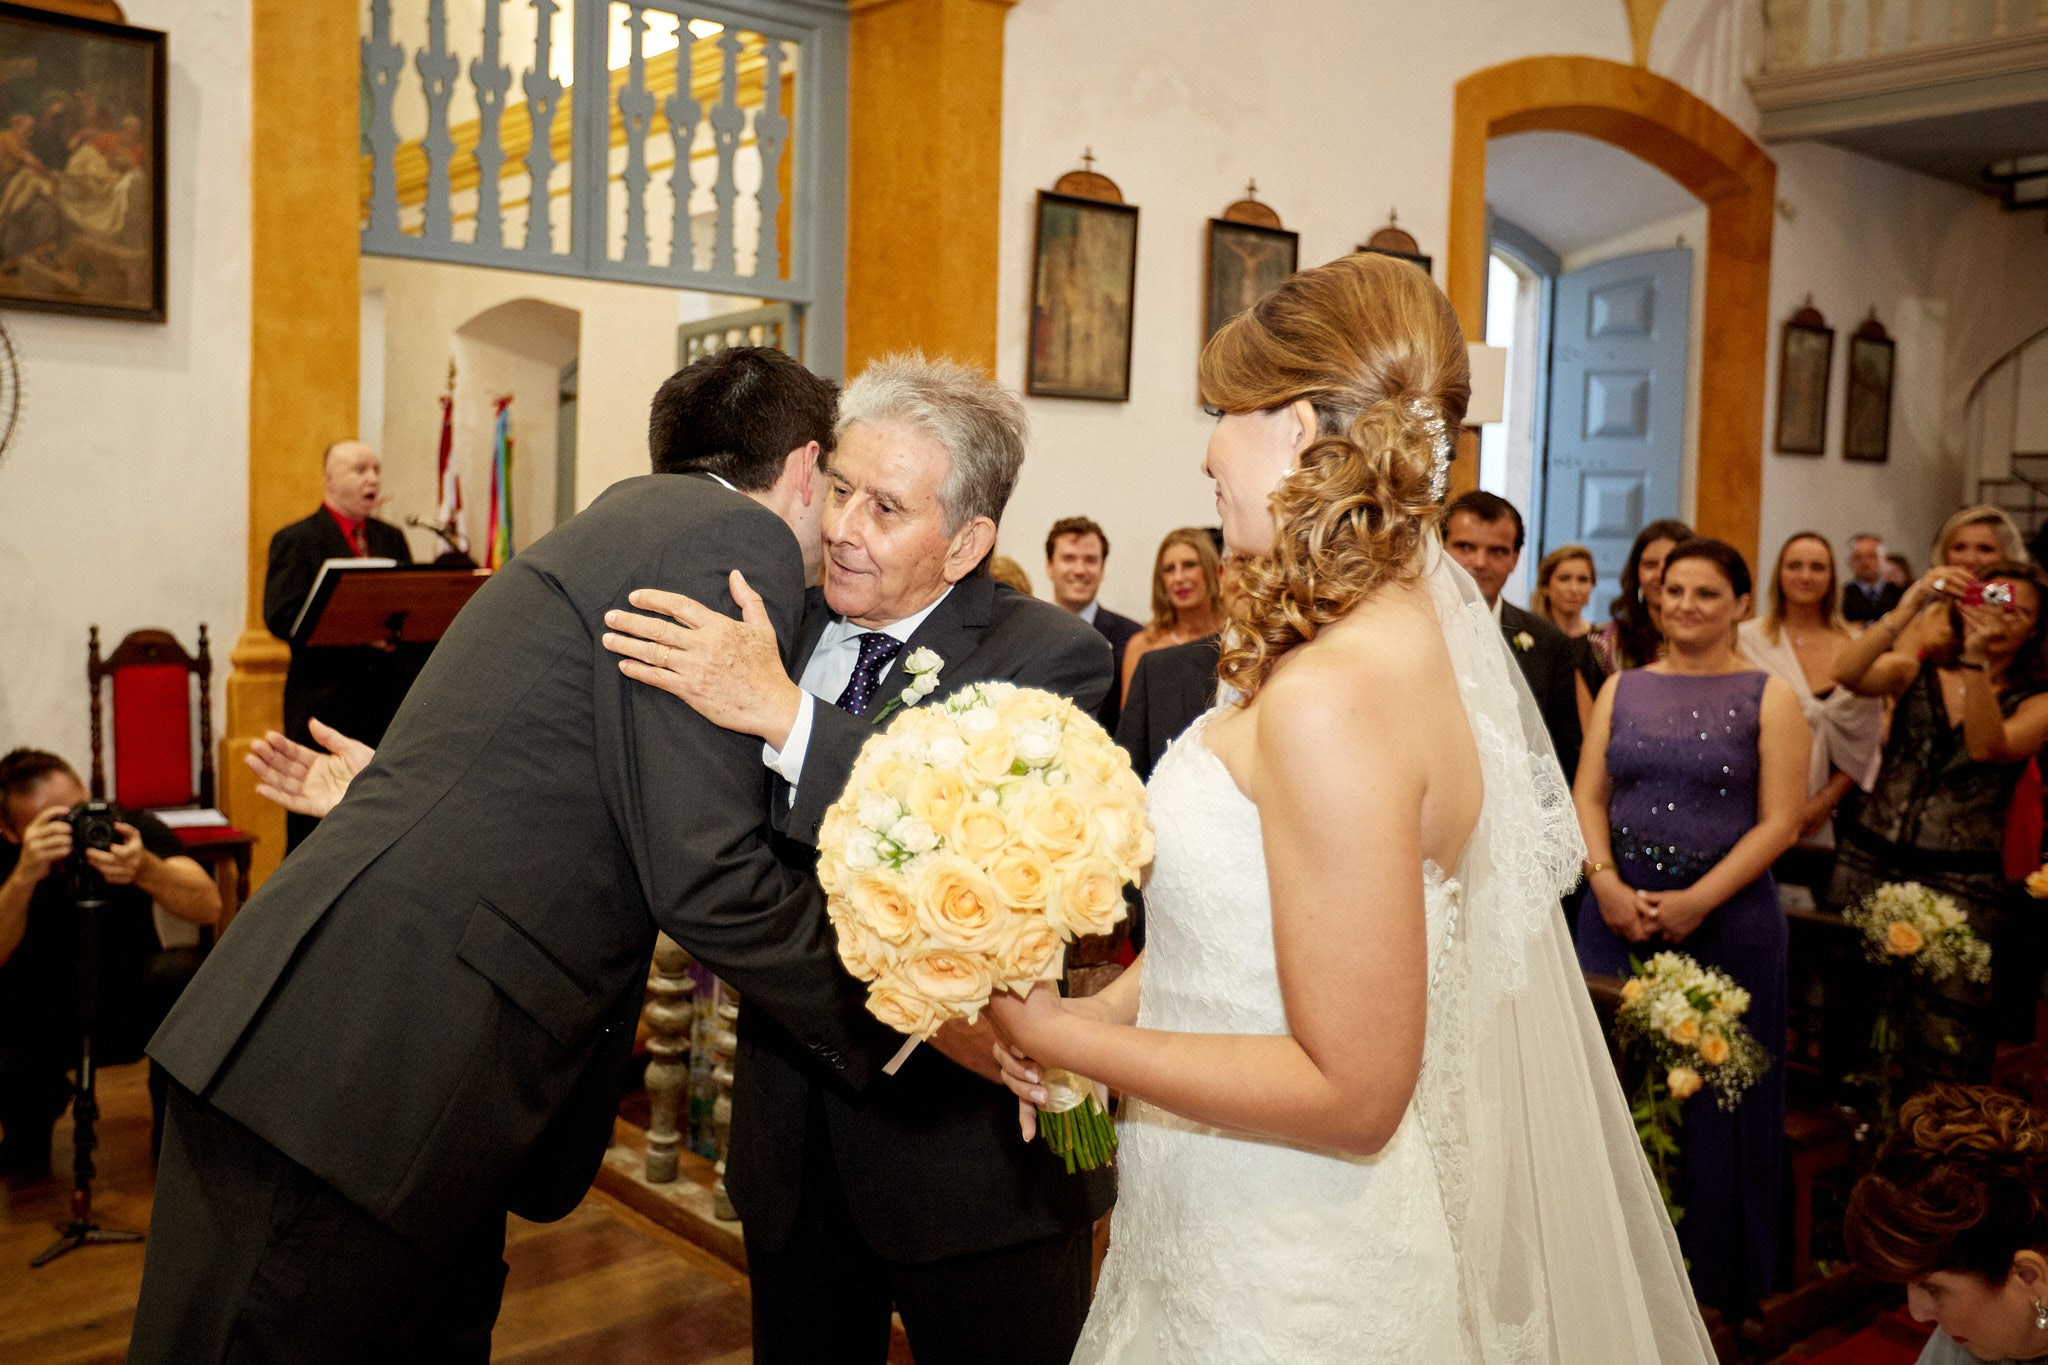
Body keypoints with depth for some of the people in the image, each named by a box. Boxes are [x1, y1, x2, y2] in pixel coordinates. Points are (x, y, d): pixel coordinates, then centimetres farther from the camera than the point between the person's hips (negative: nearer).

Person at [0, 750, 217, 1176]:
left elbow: (208, 906, -30)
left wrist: (146, 870, -49)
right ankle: (35, 1111, 11)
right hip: (37, 1024, 0)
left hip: (134, 1011, 0)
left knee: (181, 973, -32)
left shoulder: (132, 826, -16)